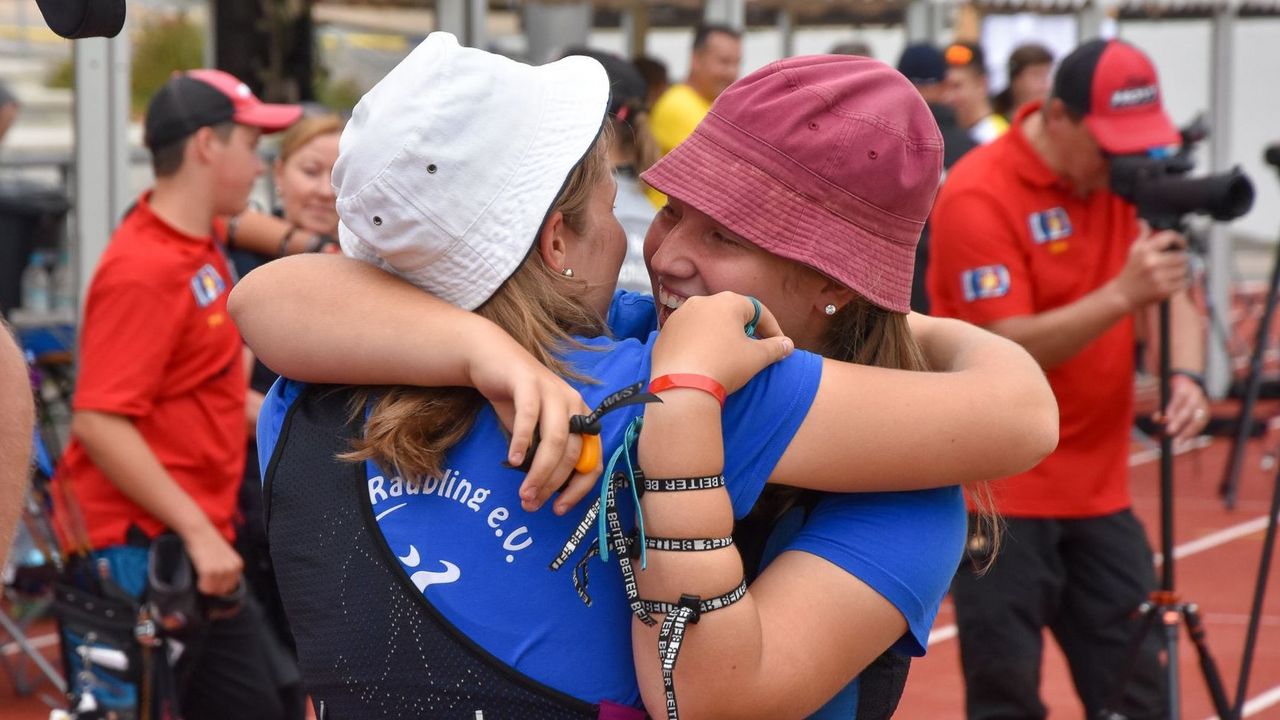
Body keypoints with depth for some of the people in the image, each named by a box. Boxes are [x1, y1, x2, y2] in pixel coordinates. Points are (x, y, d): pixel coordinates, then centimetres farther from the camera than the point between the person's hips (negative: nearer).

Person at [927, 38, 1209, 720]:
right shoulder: (977, 196, -16)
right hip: (1000, 492, -6)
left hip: (1099, 487, 6)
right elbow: (1010, 349, -22)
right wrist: (1122, 294, -34)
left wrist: (1184, 375, -15)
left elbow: (1172, 292, 6)